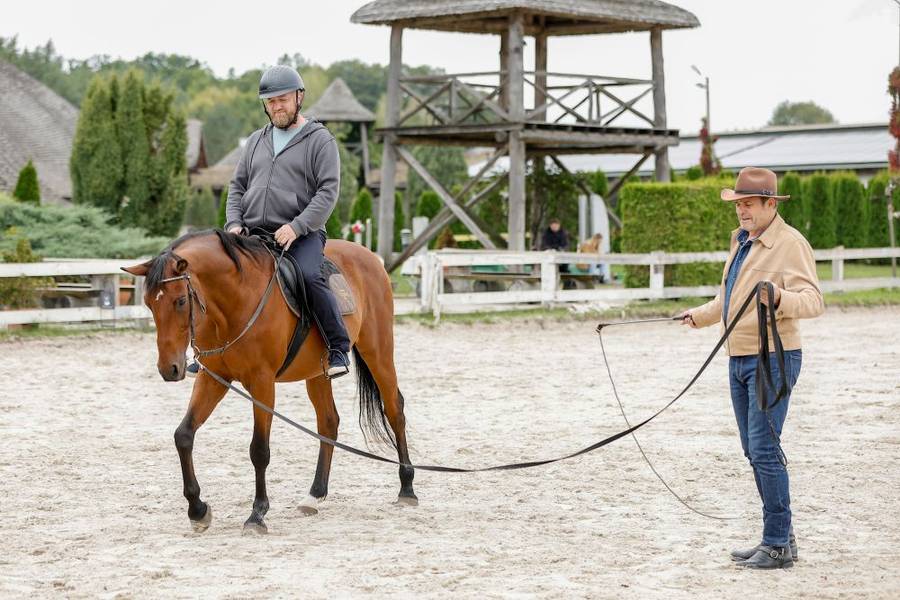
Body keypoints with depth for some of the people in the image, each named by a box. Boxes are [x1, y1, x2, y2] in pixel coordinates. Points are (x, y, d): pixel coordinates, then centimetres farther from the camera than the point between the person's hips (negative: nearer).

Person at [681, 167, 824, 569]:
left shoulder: (790, 244, -12)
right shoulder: (742, 242, 16)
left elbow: (813, 301, -24)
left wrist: (781, 298, -42)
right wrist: (699, 316, 35)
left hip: (772, 359, -9)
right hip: (739, 359, 9)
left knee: (765, 450, -12)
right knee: (755, 452, 10)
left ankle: (777, 546, -7)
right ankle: (782, 538, 18)